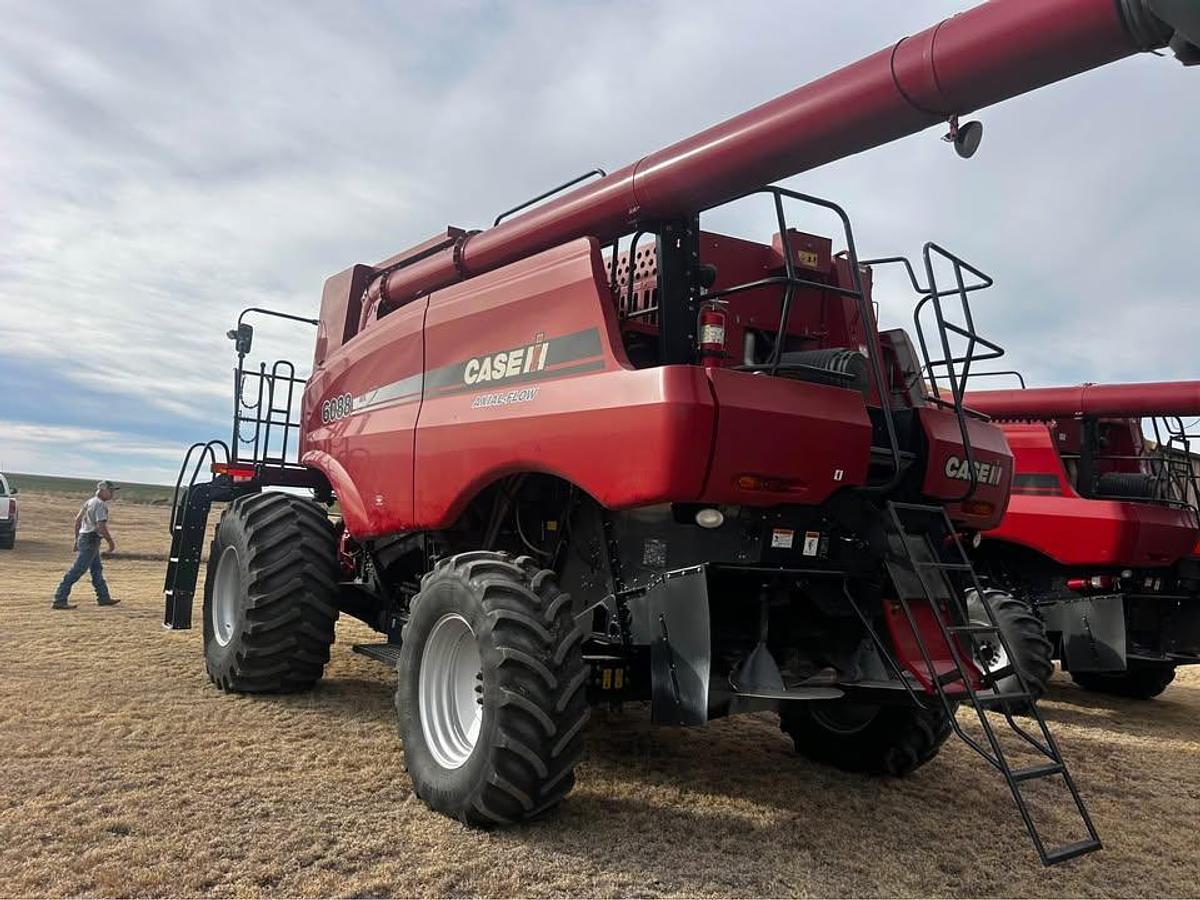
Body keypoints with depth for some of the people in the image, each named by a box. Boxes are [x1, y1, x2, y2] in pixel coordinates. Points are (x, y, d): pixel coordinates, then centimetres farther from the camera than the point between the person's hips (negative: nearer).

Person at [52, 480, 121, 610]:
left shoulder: (90, 501, 13)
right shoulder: (100, 504, -15)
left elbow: (78, 519, 17)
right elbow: (101, 526, -22)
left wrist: (77, 538, 22)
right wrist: (111, 542, -13)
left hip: (83, 537, 10)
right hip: (91, 540, -10)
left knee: (97, 569, 17)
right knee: (77, 570, -9)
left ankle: (104, 597, 26)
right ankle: (59, 600, -8)